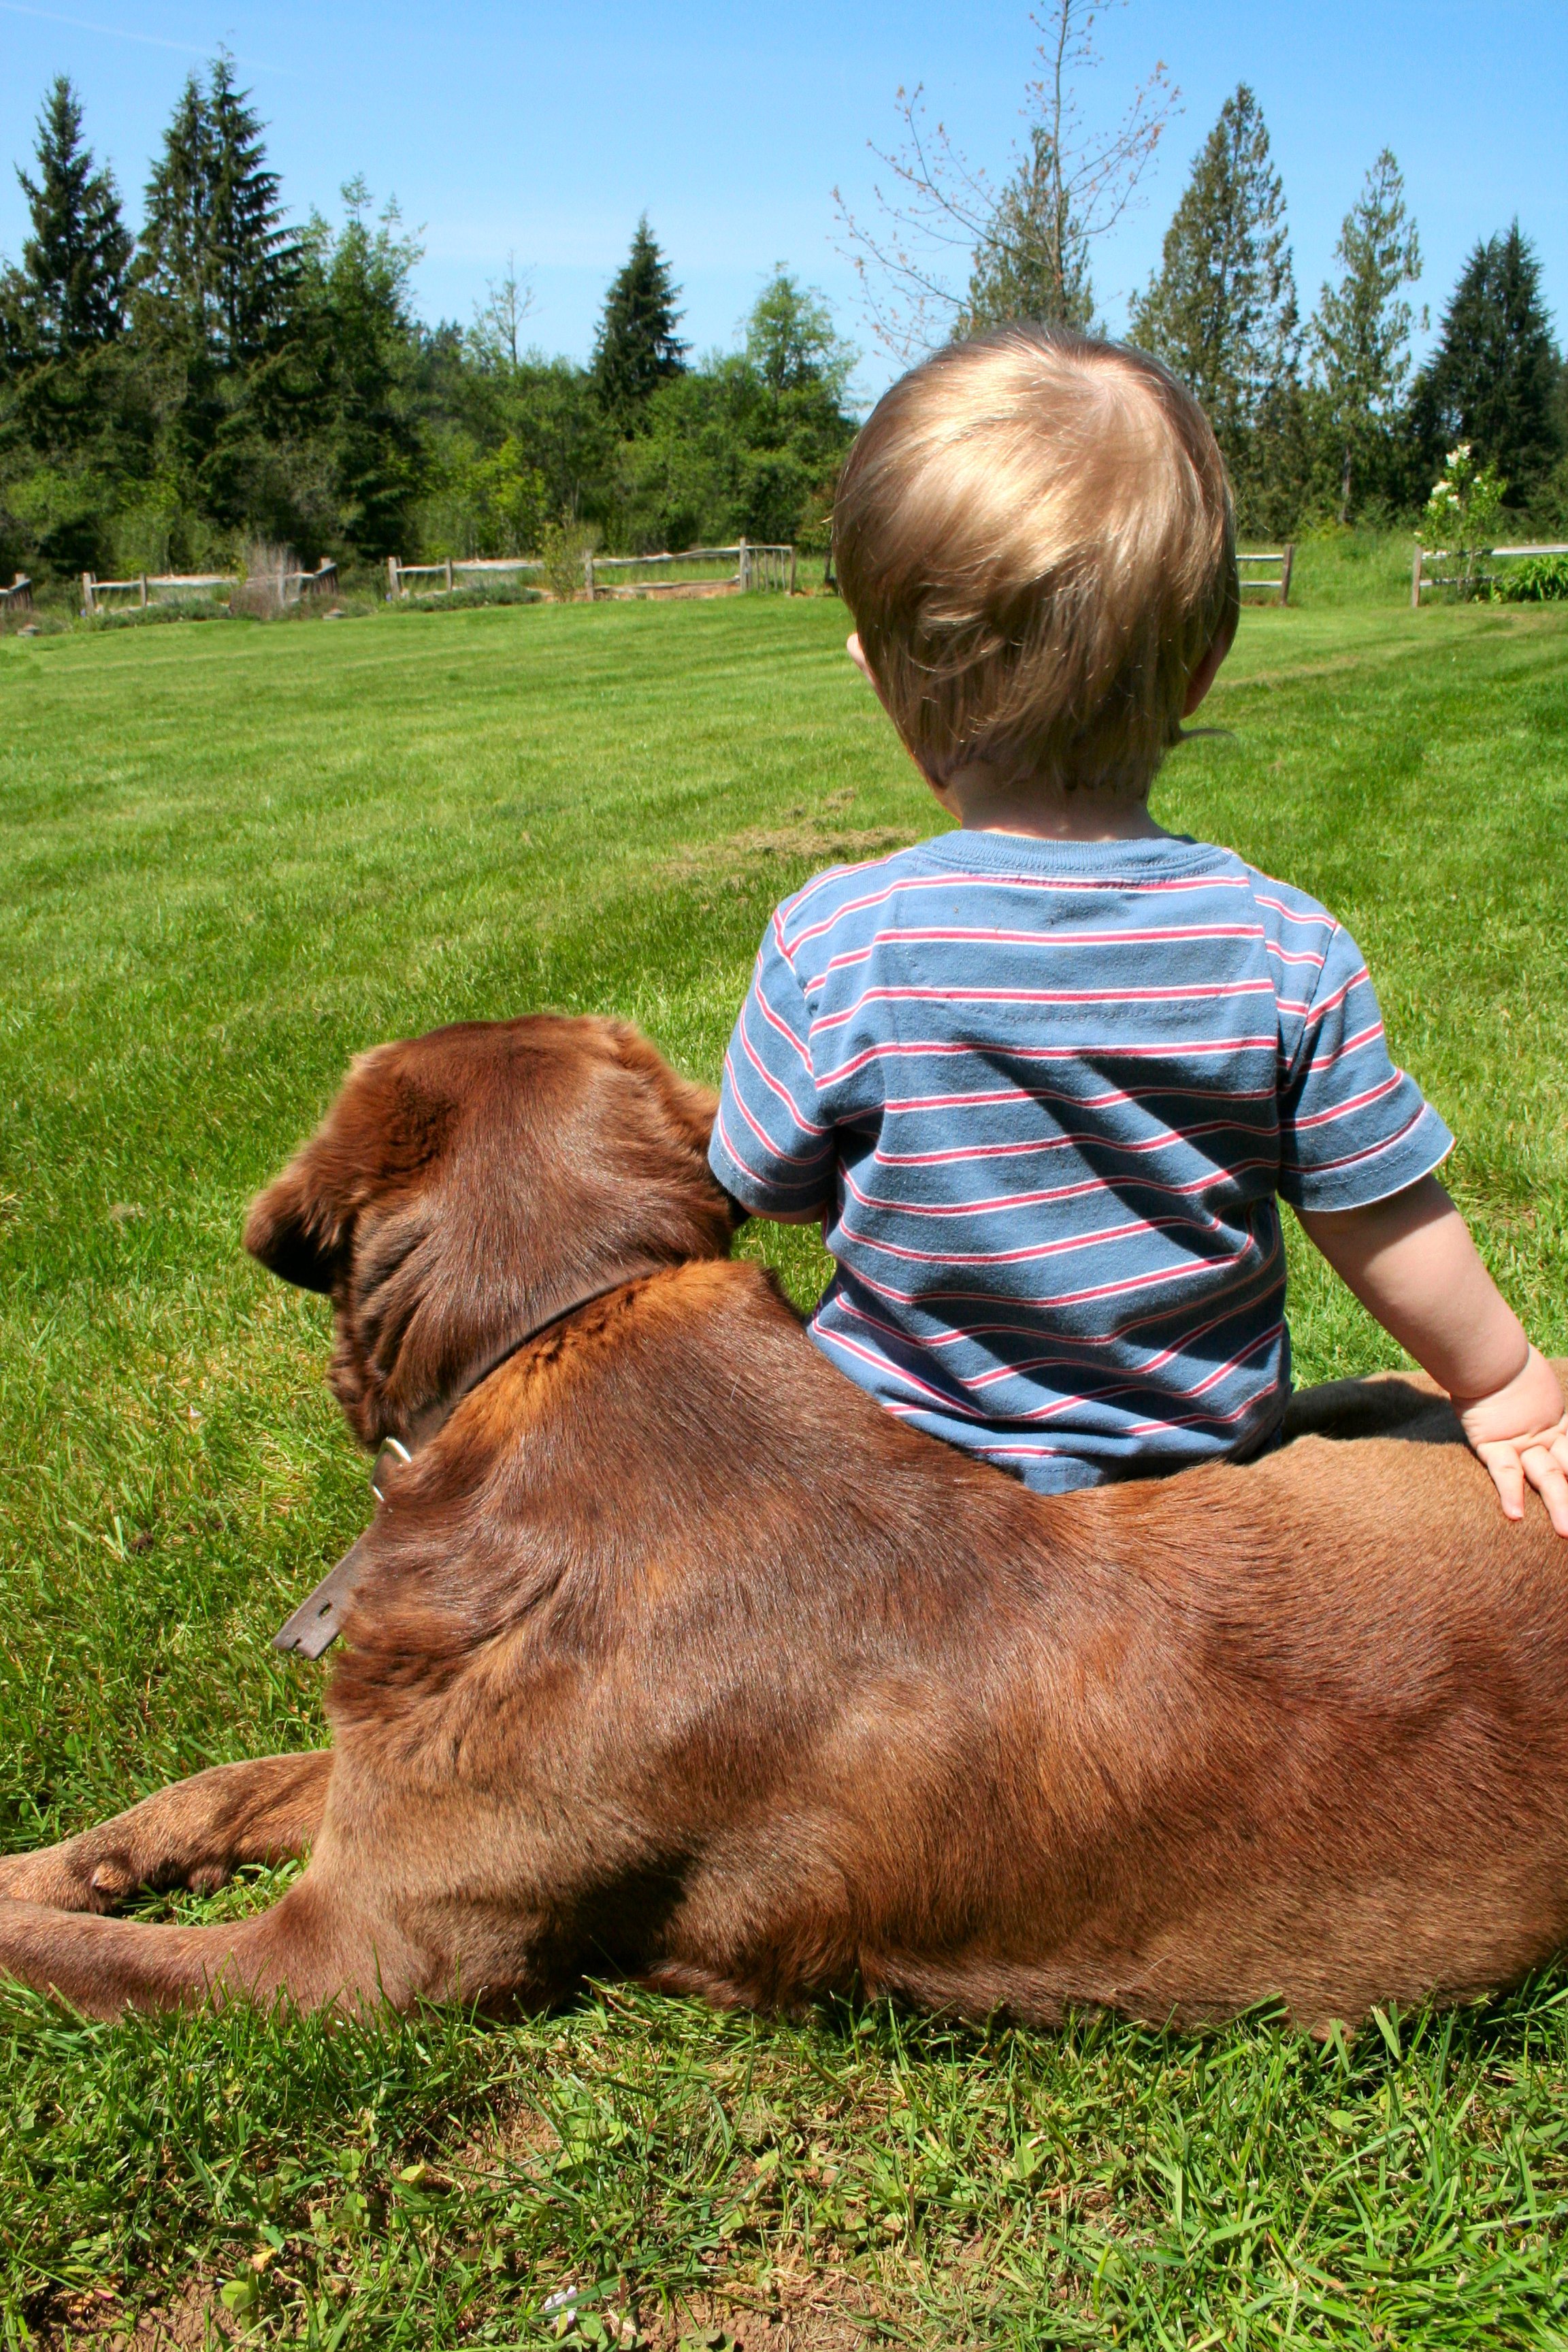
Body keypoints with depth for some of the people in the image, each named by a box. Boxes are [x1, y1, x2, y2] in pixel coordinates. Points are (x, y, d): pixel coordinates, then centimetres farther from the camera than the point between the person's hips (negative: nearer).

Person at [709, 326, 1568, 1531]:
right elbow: (1390, 1229, -7)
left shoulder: (832, 947, -21)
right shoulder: (1288, 953, -17)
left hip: (908, 1461, -1)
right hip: (1208, 1466, 2)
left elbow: (772, 1186, -5)